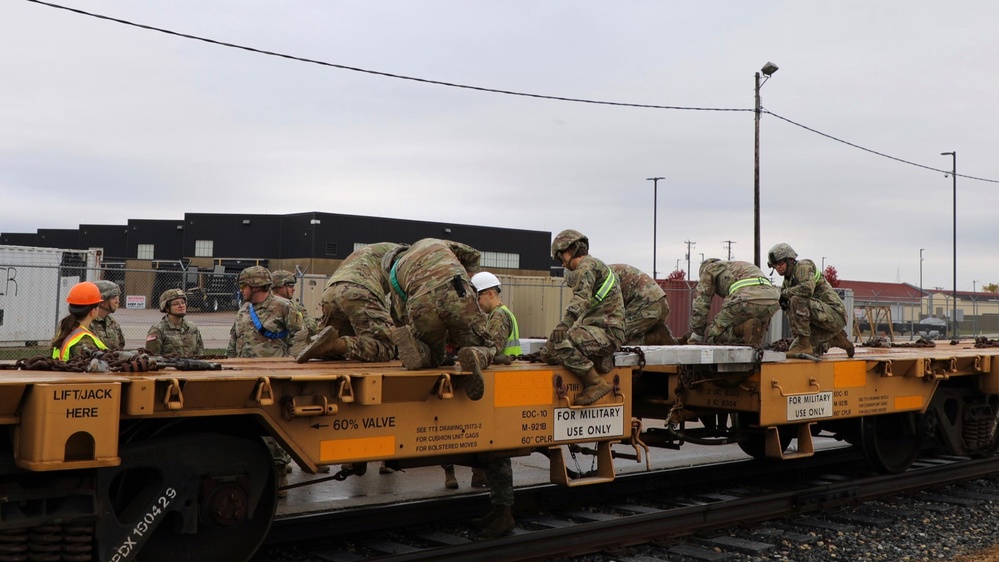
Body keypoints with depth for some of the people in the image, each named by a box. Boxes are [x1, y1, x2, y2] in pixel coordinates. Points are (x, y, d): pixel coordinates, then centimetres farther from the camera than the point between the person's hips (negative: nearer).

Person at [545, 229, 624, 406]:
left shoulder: (587, 266, -6)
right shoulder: (595, 266, 28)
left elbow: (582, 298, -25)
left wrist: (565, 323, -38)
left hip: (606, 331, -10)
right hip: (596, 328, 10)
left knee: (562, 345, -32)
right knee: (549, 352, 3)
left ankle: (596, 384, -23)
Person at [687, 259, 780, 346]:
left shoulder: (708, 269, 25)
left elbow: (700, 304, 17)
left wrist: (696, 335, 24)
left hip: (747, 300, -6)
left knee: (711, 336, 7)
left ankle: (746, 328, -15)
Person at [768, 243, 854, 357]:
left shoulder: (804, 266, -9)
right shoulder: (787, 280, 17)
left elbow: (808, 289, -31)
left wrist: (784, 293, -18)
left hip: (835, 315, -10)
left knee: (797, 300, -28)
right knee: (794, 349, 4)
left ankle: (804, 345, -24)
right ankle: (836, 340, 16)